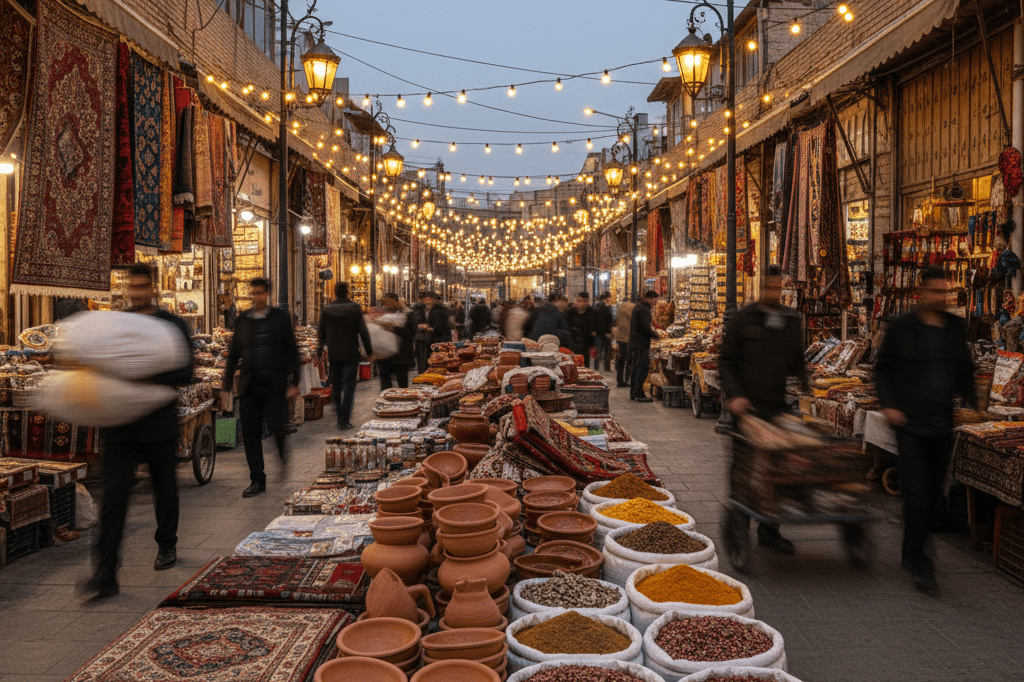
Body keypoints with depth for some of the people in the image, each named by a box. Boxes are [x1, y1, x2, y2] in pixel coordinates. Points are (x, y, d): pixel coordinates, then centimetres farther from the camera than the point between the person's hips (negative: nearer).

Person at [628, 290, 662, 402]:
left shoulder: (637, 307, 16)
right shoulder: (644, 310, -16)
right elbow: (645, 328, -22)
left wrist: (650, 326, 14)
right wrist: (656, 334, -9)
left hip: (634, 342, 10)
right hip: (641, 344, -10)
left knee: (636, 368, 15)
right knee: (642, 369, -7)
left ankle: (633, 393, 21)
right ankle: (639, 394, -6)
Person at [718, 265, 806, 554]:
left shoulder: (792, 320, 11)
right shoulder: (743, 318, -2)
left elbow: (798, 364, 18)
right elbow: (726, 362, -2)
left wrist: (804, 390, 1)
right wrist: (734, 395, -15)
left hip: (779, 409, 4)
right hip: (747, 408, -4)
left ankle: (769, 530, 18)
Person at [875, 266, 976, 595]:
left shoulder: (956, 327, 10)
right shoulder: (901, 327, -3)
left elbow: (964, 371, 19)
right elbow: (883, 369, 2)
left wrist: (971, 402, 5)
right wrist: (888, 405, -10)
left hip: (942, 425, 5)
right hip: (910, 423, -5)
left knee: (933, 495, 12)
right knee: (917, 495, -9)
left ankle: (912, 553, 29)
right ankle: (919, 564, 0)